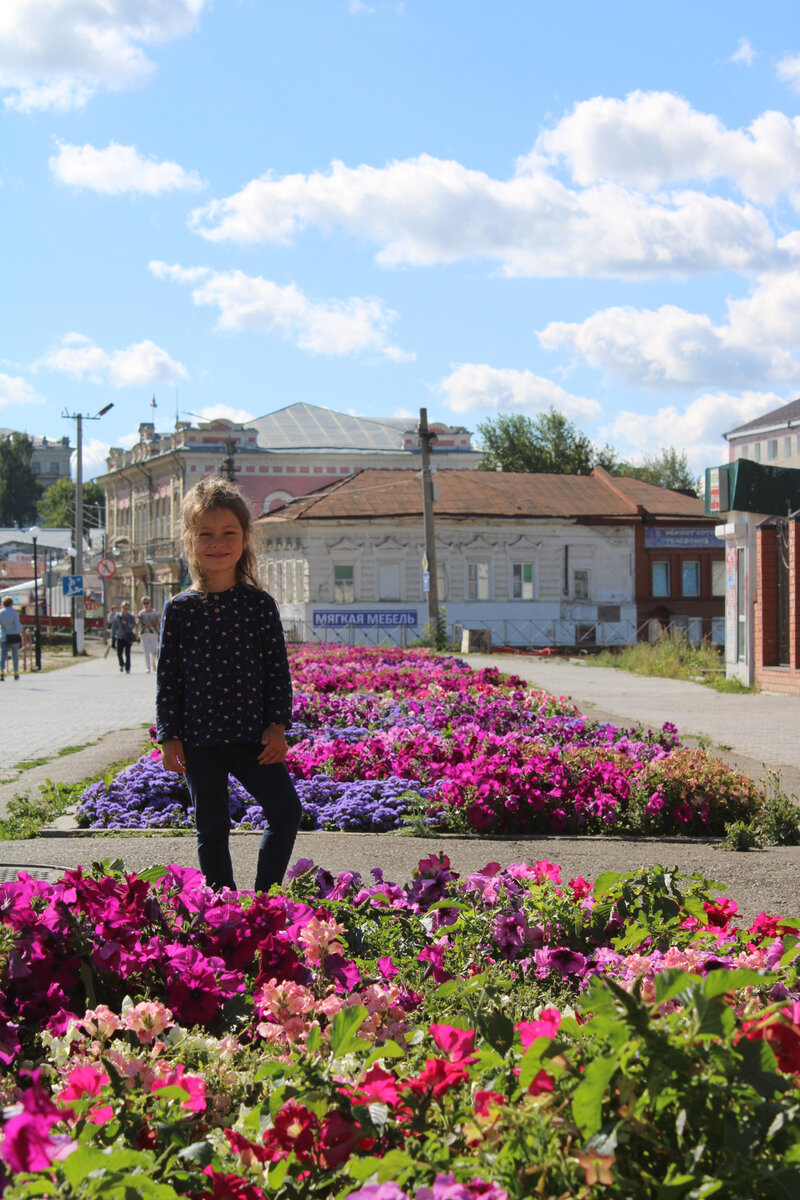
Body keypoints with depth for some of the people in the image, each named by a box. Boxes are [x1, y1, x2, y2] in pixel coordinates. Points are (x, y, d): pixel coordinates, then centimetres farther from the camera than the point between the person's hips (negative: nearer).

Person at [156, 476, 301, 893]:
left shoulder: (260, 604, 1)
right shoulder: (179, 609, 0)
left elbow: (278, 668, 4)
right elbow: (168, 675, 2)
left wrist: (278, 725, -3)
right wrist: (168, 737, -1)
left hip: (254, 735, 0)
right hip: (200, 739, 0)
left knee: (286, 809, -9)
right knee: (212, 829, 7)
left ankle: (265, 897, 6)